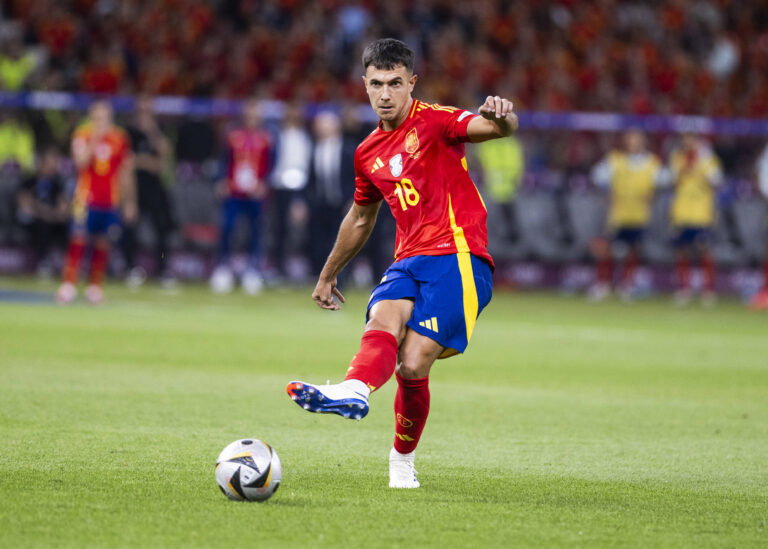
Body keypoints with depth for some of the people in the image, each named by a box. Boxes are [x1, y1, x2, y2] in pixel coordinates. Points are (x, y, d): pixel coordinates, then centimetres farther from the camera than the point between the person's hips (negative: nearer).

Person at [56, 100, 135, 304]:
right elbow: (81, 163, -15)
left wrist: (129, 203, 13)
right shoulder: (83, 135, -1)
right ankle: (69, 284, -9)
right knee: (78, 239, -10)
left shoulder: (120, 138, 6)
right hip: (86, 197, -2)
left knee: (102, 243, 4)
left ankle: (95, 286, 13)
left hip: (110, 201, 2)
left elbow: (126, 174, 12)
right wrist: (94, 141, -25)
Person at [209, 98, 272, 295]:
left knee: (256, 232, -1)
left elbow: (269, 166, 3)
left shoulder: (265, 139, 4)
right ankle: (223, 267, 4)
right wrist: (224, 182, -1)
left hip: (255, 195, -1)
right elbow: (227, 161, 11)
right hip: (233, 193, 1)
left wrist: (263, 184, -12)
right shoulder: (233, 136, 8)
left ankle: (253, 270, 7)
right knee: (226, 229, -6)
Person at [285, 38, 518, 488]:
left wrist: (500, 116, -45)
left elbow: (498, 128, -20)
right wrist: (328, 276, 44)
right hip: (408, 261, 5)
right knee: (383, 320, -28)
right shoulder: (369, 153, 19)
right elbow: (360, 219, 36)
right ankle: (353, 393, -53)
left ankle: (403, 460, -2)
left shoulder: (434, 122, -1)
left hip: (457, 257, -5)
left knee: (413, 366, -18)